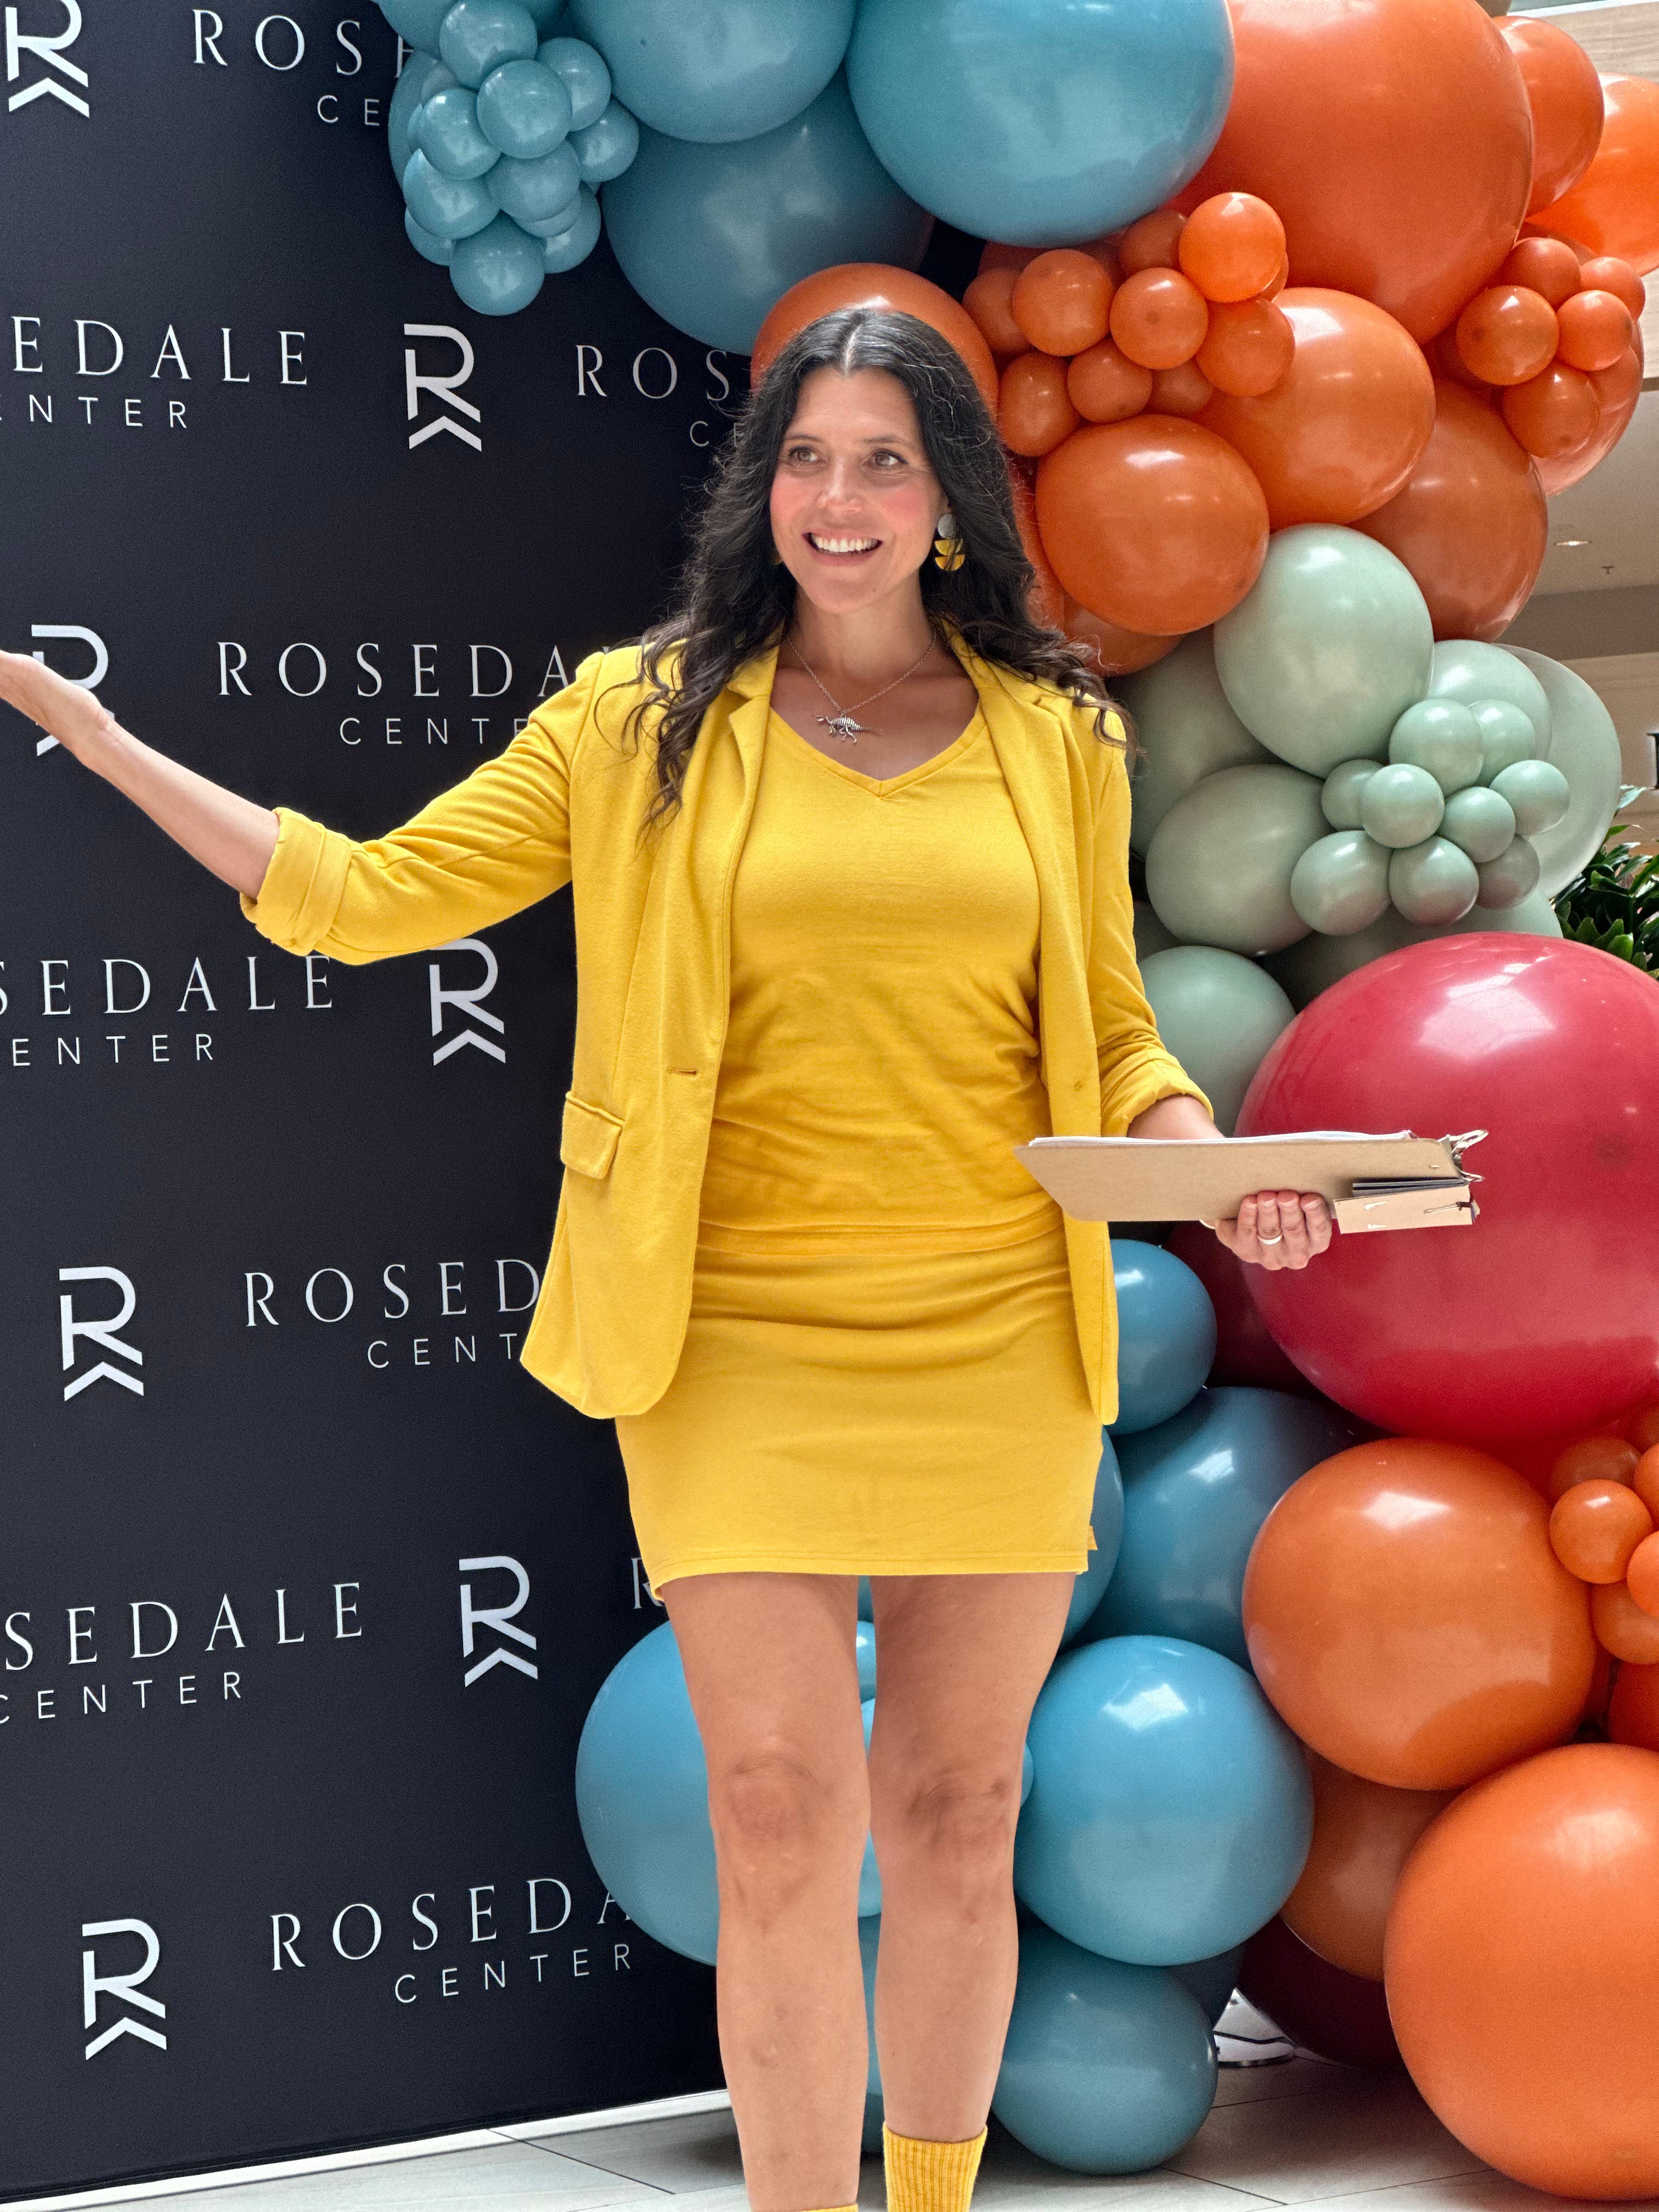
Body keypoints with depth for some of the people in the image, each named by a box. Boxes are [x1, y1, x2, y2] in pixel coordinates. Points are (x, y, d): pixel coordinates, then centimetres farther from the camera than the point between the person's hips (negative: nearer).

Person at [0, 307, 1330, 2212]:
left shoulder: (1056, 738, 9)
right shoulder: (648, 719, 6)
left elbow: (1108, 1035, 15)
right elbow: (370, 898, 4)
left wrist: (1212, 1163, -6)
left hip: (993, 1348, 2)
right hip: (739, 1342, -1)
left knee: (954, 1818, 9)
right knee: (780, 1812, -7)